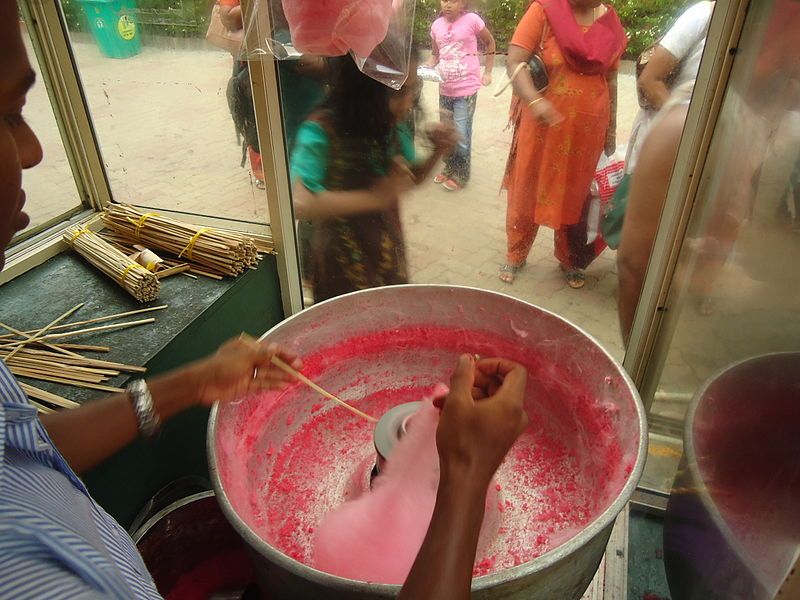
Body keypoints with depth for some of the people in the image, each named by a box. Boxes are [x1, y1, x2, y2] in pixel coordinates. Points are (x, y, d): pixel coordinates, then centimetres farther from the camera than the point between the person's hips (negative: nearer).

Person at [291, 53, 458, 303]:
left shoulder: (393, 125, -7)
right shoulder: (321, 131, -24)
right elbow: (298, 204, -36)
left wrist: (438, 153, -10)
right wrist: (374, 197, -35)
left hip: (389, 252, 6)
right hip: (344, 261, -5)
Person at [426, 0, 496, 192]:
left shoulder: (471, 20, -9)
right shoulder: (436, 25, 3)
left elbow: (490, 43, 5)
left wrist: (487, 72, 3)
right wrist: (425, 68, -4)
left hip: (466, 88, -5)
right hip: (445, 89, 5)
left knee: (461, 136, -4)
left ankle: (461, 175, 14)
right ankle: (449, 169, 33)